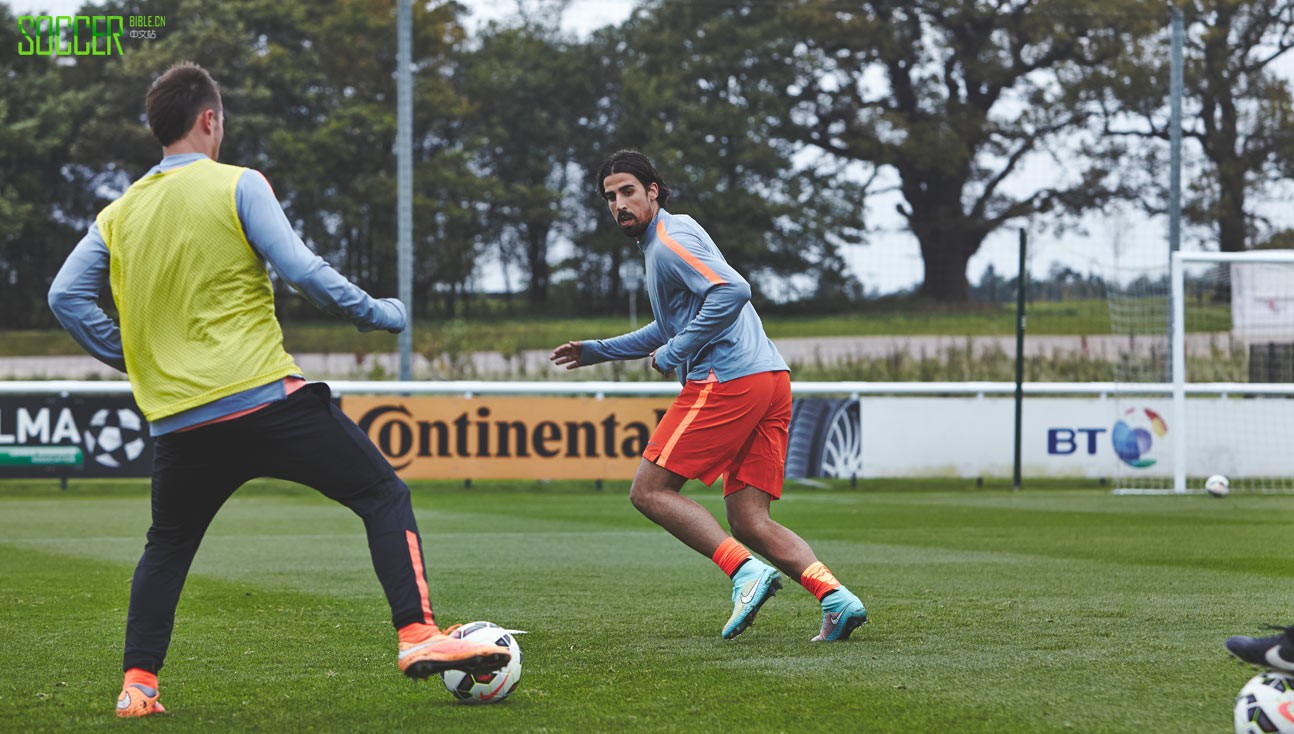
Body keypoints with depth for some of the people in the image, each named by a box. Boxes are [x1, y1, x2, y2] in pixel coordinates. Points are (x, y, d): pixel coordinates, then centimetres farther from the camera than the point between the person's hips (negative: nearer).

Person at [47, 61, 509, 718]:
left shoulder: (117, 215, 13)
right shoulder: (237, 186, -2)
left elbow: (66, 298, 9)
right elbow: (299, 268, -9)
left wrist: (131, 356, 18)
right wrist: (375, 312, 3)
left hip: (177, 420, 5)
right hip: (266, 401, -5)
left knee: (167, 547, 24)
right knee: (384, 496, 4)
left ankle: (136, 683, 13)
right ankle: (417, 636, -9)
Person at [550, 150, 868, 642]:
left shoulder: (669, 240, -4)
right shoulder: (664, 240, 27)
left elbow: (732, 291, -21)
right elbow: (672, 327, 41)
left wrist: (674, 354, -13)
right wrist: (597, 351, 41)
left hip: (726, 380, -10)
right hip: (771, 379, 10)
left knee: (649, 490, -3)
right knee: (748, 522, 4)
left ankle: (746, 570, -19)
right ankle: (834, 596, -15)